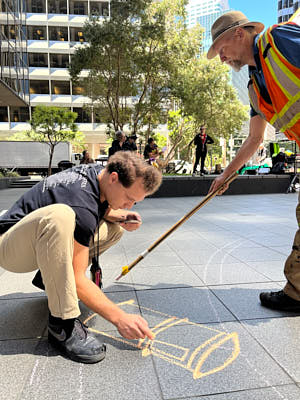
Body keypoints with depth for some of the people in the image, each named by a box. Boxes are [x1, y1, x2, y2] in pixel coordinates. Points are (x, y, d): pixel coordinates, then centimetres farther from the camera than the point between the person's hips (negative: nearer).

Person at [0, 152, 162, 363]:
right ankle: (62, 323, -29)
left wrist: (119, 216, -7)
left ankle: (50, 275, 8)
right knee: (60, 216, -40)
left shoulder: (97, 171, -6)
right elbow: (77, 279, -31)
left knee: (114, 228, 0)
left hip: (39, 240, 9)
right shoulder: (82, 204, -33)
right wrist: (120, 318, -29)